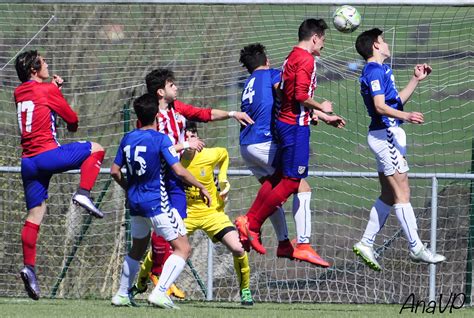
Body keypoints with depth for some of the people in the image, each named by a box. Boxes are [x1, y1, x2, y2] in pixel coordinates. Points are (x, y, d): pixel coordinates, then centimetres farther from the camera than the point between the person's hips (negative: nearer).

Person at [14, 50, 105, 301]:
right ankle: (83, 193, -3)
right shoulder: (48, 90, -5)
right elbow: (72, 119, 5)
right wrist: (73, 126, 28)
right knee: (96, 149, 11)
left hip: (28, 161, 7)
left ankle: (29, 266, -1)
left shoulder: (19, 93, 13)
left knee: (35, 213, 7)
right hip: (48, 153, -7)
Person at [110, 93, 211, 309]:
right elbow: (179, 171, -17)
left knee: (138, 249, 25)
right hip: (157, 203, -7)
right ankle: (159, 293, -17)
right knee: (183, 249, -3)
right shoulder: (160, 139, -12)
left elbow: (115, 171, 12)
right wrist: (201, 187, -4)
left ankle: (122, 295, 26)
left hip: (135, 202, 7)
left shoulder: (128, 139, 5)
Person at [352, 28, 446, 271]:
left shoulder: (380, 70, 20)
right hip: (385, 134, -11)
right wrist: (406, 116, -36)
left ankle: (366, 244, 12)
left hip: (388, 135, 11)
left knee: (389, 195, 12)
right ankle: (416, 248, -6)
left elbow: (396, 101, 26)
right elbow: (380, 106, -23)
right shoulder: (375, 71, -12)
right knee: (402, 193, -8)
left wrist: (416, 80, 22)